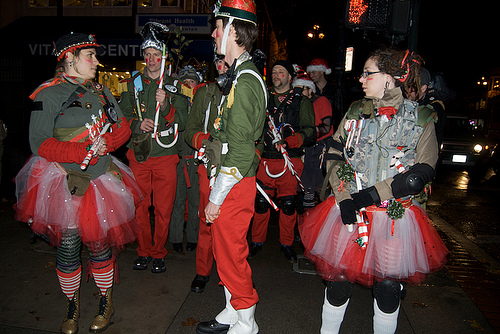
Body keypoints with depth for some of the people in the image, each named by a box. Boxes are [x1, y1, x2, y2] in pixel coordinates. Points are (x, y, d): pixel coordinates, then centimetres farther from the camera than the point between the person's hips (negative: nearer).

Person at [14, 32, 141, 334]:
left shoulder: (101, 92, 11)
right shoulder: (48, 94, -5)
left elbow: (123, 128, 11)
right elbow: (40, 144, -11)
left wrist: (105, 144, -9)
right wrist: (85, 151, -20)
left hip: (100, 178, 3)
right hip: (64, 182, -3)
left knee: (100, 241, 7)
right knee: (68, 244, 5)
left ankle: (106, 302, 25)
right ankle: (73, 307, 27)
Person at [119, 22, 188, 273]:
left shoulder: (174, 86, 6)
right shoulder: (133, 84, 11)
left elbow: (182, 122, -2)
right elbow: (123, 116, 9)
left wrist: (166, 105, -19)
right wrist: (137, 124, -11)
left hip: (165, 154, -1)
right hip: (138, 154, 2)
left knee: (163, 209, 3)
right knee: (140, 207, 7)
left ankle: (159, 253, 22)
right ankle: (144, 251, 26)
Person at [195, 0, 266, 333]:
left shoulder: (245, 81, -18)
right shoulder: (240, 76, 14)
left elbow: (240, 147, -22)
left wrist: (217, 196, -18)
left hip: (235, 184, -10)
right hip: (232, 180, 10)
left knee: (231, 253, 4)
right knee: (226, 250, 19)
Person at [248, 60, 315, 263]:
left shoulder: (301, 101, 8)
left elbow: (309, 131, 0)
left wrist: (288, 141, -18)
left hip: (290, 160, -1)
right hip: (265, 158, 2)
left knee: (288, 203, 1)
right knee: (261, 201, 1)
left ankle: (287, 244, 20)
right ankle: (257, 241, 20)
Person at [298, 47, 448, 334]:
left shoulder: (421, 119, -2)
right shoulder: (356, 111, 6)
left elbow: (421, 174, -8)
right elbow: (334, 155, 5)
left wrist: (371, 194, -16)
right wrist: (344, 198, -9)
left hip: (394, 216, -1)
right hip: (348, 212, 2)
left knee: (389, 286, 8)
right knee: (339, 279, 8)